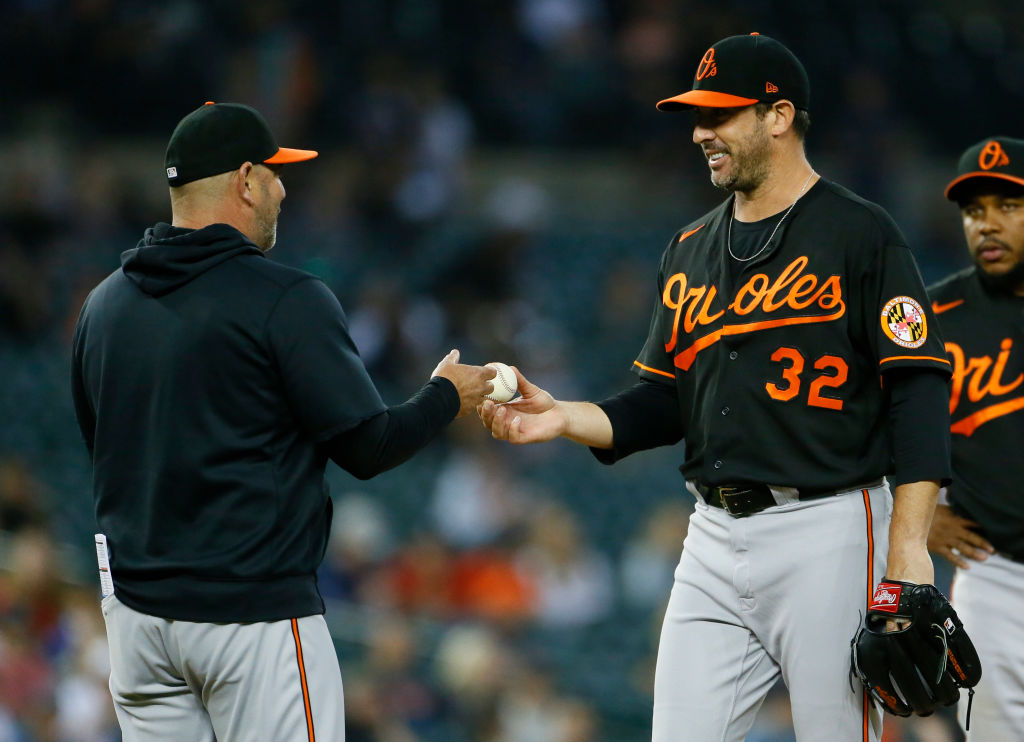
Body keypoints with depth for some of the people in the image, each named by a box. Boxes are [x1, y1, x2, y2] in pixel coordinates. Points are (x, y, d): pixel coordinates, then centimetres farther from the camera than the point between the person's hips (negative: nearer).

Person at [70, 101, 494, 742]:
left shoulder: (104, 304, 8)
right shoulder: (287, 301, -11)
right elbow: (367, 447, -10)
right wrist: (447, 396, 9)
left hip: (135, 610, 6)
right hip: (256, 610, -6)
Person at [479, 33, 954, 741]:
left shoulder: (860, 234, -4)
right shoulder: (690, 251, 17)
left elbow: (919, 389, -10)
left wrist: (909, 549, -18)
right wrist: (566, 417, 0)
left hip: (827, 532, -6)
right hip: (715, 539, 6)